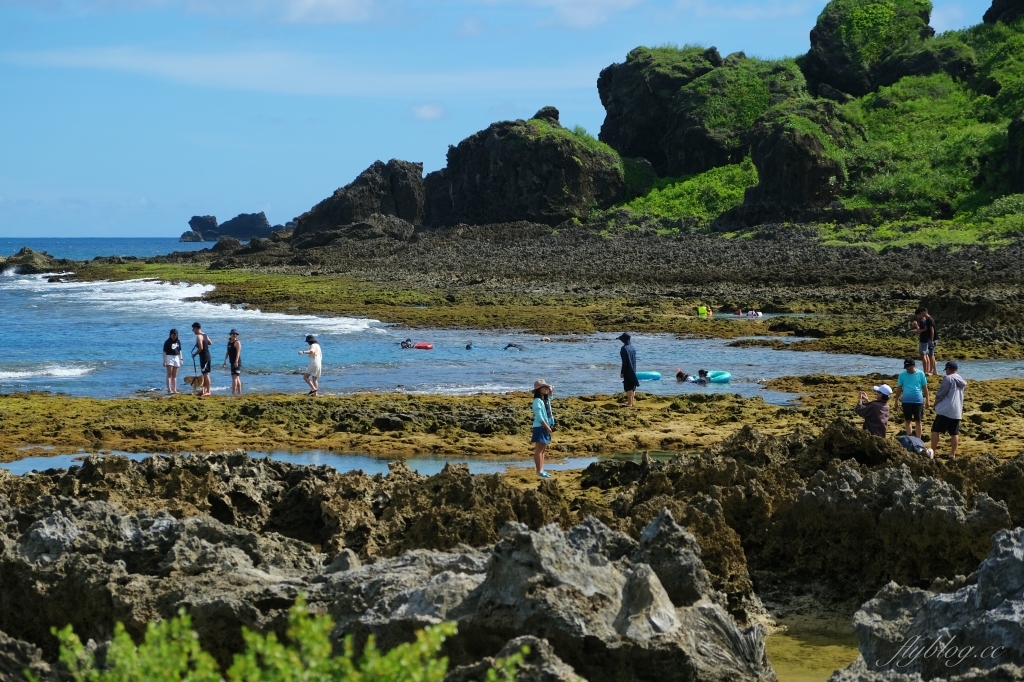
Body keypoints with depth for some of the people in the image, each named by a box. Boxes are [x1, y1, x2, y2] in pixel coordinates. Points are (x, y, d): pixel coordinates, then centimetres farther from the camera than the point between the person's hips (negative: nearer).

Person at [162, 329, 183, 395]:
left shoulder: (178, 341, 7)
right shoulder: (167, 342, -8)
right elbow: (164, 352, -9)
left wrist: (181, 359, 10)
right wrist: (164, 361, -14)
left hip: (176, 358, 5)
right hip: (169, 357, -5)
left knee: (174, 375, 8)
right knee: (169, 374, -11)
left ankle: (174, 389, 10)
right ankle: (169, 390, -18)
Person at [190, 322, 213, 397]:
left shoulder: (199, 336, -16)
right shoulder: (204, 335, 12)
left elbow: (201, 348, -23)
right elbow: (210, 343, 23)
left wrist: (195, 354, -10)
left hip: (204, 357, -10)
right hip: (207, 356, 10)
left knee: (206, 374, -8)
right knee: (204, 374, 16)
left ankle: (208, 391, -8)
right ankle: (204, 390, 21)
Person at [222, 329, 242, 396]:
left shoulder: (237, 342, -8)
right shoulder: (229, 342, 17)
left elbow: (238, 352, -18)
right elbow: (227, 352, 23)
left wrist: (236, 361, -28)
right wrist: (225, 361, 20)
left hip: (236, 363, -9)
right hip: (232, 362, 9)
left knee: (234, 377, -14)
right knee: (237, 378, 15)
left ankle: (233, 393, -19)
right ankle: (239, 392, 22)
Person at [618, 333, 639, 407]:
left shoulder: (624, 349, -18)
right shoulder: (632, 347, 6)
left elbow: (624, 362, -19)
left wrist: (622, 372, -14)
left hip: (627, 370, -8)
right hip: (633, 370, 8)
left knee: (628, 387, -3)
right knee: (632, 386, 16)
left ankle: (629, 403, 0)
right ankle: (631, 401, 25)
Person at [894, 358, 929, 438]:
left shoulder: (920, 374, -1)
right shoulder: (902, 375, 2)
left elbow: (925, 387, 5)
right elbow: (899, 388, 9)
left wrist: (927, 400, 4)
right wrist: (897, 400, 9)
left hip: (918, 401, -1)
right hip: (906, 401, 1)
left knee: (918, 421, 3)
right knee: (907, 420, 6)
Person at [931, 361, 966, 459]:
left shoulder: (948, 378, -10)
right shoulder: (962, 381, 13)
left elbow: (940, 394, -10)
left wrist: (936, 402, 6)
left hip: (945, 410, -7)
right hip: (957, 411, 7)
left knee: (935, 430, -3)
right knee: (954, 433, 9)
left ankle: (932, 452, -8)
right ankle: (953, 454, 9)